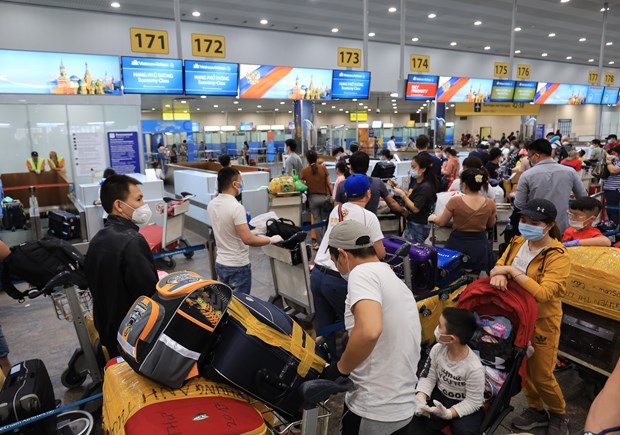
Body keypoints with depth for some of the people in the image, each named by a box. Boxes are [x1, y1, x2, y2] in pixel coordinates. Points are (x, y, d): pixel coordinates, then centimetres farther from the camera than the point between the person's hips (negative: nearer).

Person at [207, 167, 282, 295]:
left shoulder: (211, 205, 2)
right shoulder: (236, 207, -23)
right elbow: (248, 240, -27)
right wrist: (271, 240, -13)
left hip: (220, 264, 8)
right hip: (238, 266, -7)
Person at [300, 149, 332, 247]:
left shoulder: (304, 171, -7)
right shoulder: (323, 168, -6)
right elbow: (329, 183, -4)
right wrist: (332, 195, 5)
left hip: (313, 198, 0)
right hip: (324, 196, 0)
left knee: (317, 220, 8)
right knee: (325, 220, 13)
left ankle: (319, 243, 10)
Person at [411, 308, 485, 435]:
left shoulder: (474, 368, -27)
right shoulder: (437, 349, -13)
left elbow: (474, 401, -19)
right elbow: (428, 377, -2)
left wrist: (448, 413, -32)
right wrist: (421, 396, -21)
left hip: (466, 406, -4)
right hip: (440, 396, 4)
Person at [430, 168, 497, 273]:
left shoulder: (455, 201, -16)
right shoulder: (490, 203, -7)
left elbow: (441, 222, -2)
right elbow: (490, 225, 11)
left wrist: (433, 217, 18)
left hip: (458, 246, -2)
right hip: (481, 247, 2)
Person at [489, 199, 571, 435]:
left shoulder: (558, 256, -20)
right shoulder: (517, 243, -1)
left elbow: (543, 293, -30)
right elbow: (499, 265, -2)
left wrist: (511, 270, -30)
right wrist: (499, 274, -26)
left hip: (541, 322, -5)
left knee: (541, 376, 9)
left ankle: (559, 414, 36)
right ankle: (536, 410, 39)